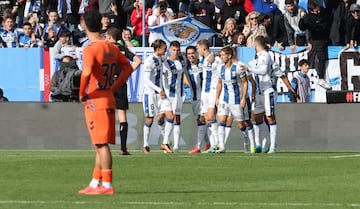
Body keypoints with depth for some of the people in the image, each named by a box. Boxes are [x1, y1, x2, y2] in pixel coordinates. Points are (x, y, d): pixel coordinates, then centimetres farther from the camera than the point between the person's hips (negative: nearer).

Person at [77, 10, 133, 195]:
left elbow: (86, 73, -28)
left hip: (95, 102, -8)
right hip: (109, 100, 8)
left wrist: (82, 94, -14)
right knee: (100, 145, 13)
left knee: (101, 144, -7)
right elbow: (127, 68, 18)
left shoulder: (90, 49, -13)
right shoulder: (111, 48, 11)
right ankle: (95, 183, 19)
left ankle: (107, 185, -8)